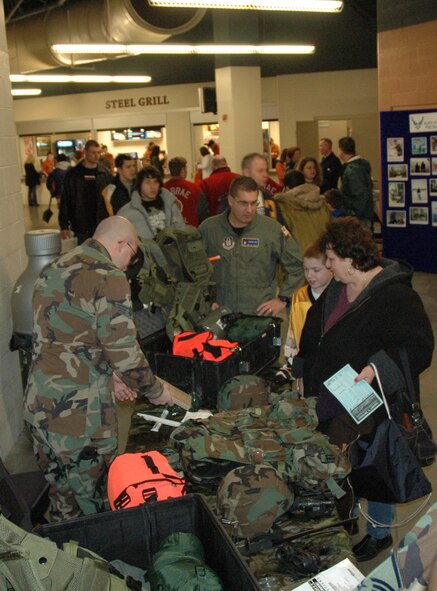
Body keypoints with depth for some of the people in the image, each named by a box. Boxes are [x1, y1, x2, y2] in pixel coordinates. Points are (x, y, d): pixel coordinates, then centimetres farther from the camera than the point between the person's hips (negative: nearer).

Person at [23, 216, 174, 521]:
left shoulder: (54, 269, 12)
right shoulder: (109, 278, -14)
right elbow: (124, 351, -16)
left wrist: (107, 374, 22)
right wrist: (156, 391, 1)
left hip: (38, 403, 8)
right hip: (80, 410, -8)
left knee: (61, 494, 21)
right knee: (89, 500, 9)